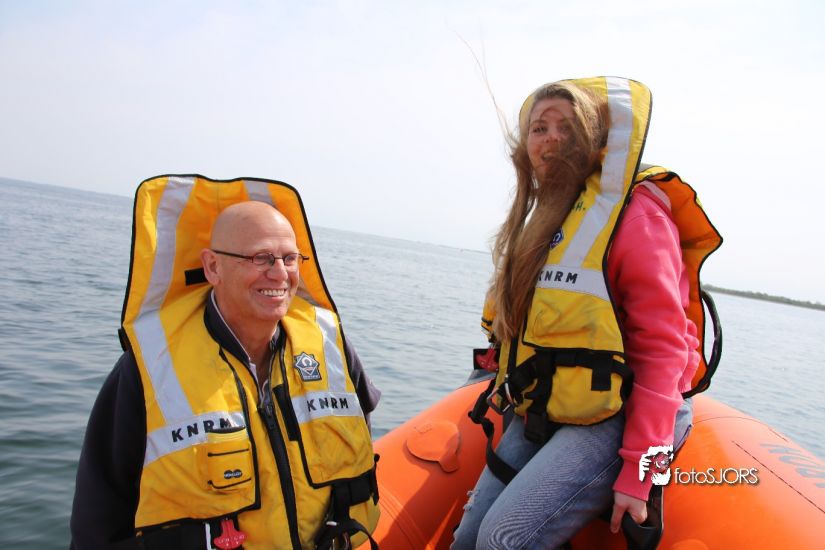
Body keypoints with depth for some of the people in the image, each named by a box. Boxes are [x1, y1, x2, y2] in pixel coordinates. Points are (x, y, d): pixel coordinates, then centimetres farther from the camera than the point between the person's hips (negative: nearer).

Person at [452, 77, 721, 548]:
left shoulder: (632, 213, -11)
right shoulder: (544, 220, 14)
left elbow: (664, 350, -16)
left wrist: (638, 472, -19)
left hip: (612, 419, -7)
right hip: (541, 416, 8)